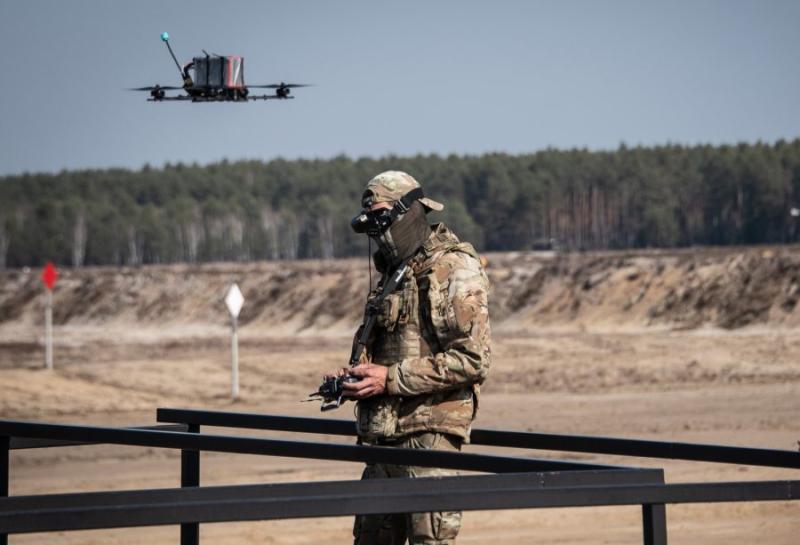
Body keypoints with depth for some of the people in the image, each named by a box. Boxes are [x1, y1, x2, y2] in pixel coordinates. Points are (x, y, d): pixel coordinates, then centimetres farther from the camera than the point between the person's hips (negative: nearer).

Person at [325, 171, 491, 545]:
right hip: (382, 435, 9)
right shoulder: (394, 272, 19)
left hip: (429, 431, -9)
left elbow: (473, 359, -18)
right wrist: (352, 376, 7)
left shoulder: (455, 269, -9)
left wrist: (391, 379, -17)